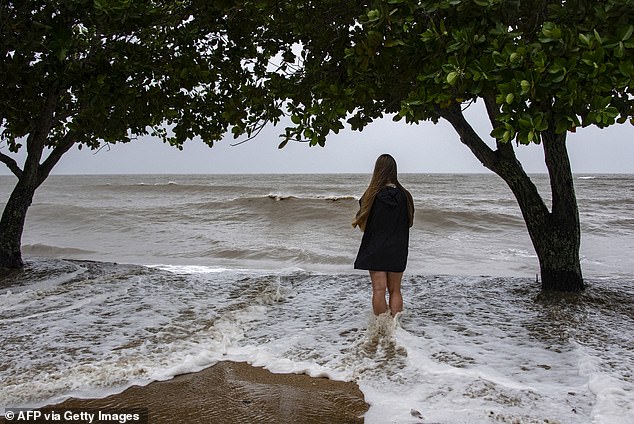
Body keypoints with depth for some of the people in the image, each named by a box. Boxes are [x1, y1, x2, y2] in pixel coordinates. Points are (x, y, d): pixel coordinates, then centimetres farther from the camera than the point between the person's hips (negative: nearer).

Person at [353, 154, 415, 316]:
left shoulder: (372, 195, -11)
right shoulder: (404, 195, -3)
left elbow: (361, 223, -6)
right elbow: (409, 222, 6)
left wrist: (356, 221, 15)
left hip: (375, 249, -3)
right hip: (398, 250, 3)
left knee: (379, 290, -1)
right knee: (395, 290, 12)